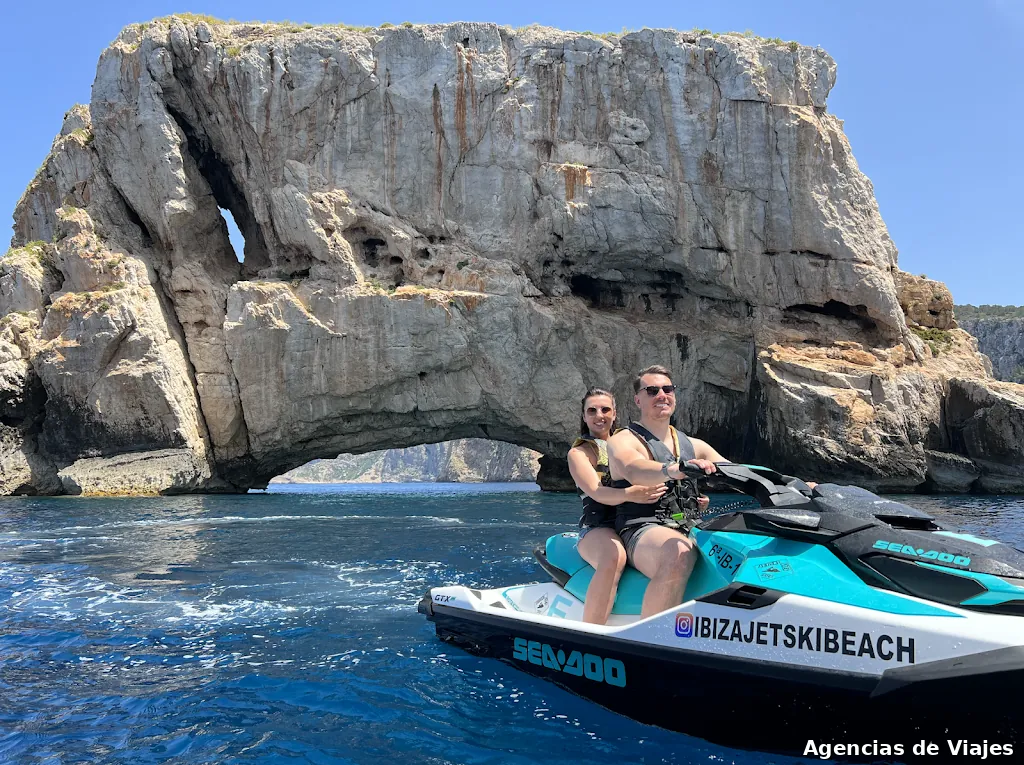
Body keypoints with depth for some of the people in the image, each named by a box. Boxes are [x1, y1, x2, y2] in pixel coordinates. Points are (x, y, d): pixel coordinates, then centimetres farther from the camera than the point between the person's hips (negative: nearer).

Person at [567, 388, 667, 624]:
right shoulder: (579, 452, 7)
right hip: (598, 529, -4)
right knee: (614, 556, -39)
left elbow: (650, 480, 16)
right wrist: (630, 494, -34)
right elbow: (597, 493, -12)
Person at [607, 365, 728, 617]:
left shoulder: (693, 445, 24)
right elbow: (635, 471, -19)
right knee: (680, 553, -39)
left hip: (692, 531, 6)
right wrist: (675, 470, -40)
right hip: (643, 531, -6)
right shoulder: (623, 441, 4)